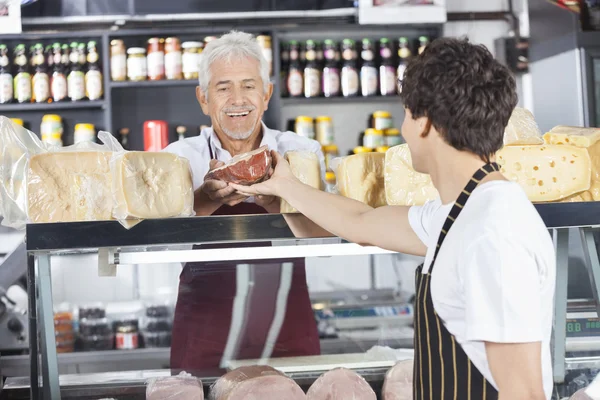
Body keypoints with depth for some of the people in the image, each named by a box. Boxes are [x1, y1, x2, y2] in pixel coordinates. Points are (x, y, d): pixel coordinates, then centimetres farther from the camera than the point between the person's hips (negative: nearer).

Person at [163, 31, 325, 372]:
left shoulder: (301, 151, 3)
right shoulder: (180, 157, 3)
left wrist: (275, 201, -31)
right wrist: (207, 198, -32)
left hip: (287, 329, 1)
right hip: (206, 331, 0)